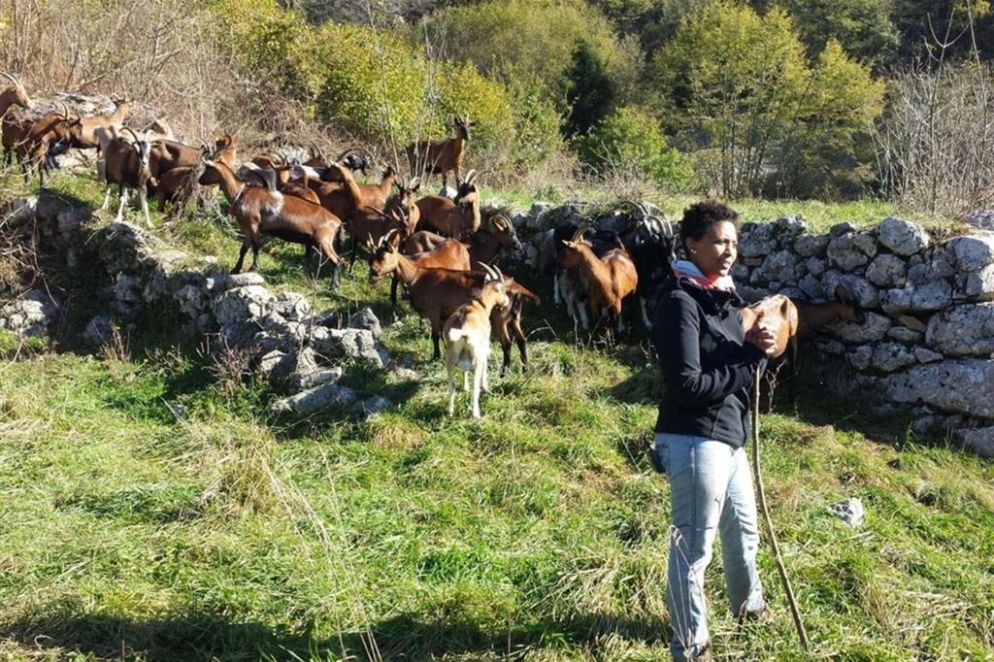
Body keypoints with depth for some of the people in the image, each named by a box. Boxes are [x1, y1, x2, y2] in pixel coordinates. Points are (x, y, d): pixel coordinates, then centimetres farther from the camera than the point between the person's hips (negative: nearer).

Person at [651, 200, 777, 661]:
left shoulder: (724, 295, 11)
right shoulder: (680, 302, -17)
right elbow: (687, 384, -24)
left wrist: (755, 347, -7)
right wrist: (749, 359, -15)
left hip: (728, 437, 10)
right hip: (695, 441, -10)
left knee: (743, 529, 27)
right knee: (693, 546, 1)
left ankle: (748, 604, 51)